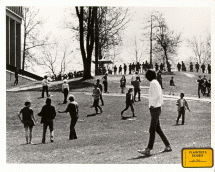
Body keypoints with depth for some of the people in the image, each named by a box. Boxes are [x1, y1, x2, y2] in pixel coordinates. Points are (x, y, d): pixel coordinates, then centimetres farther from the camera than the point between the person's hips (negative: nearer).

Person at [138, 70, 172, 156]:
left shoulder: (153, 83, -10)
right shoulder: (157, 83, 17)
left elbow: (157, 95, -20)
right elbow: (160, 96, 21)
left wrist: (153, 104, -17)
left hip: (155, 109, -10)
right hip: (157, 108, 10)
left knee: (152, 130, -11)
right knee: (158, 129, 13)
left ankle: (148, 149, -13)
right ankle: (168, 146, 17)